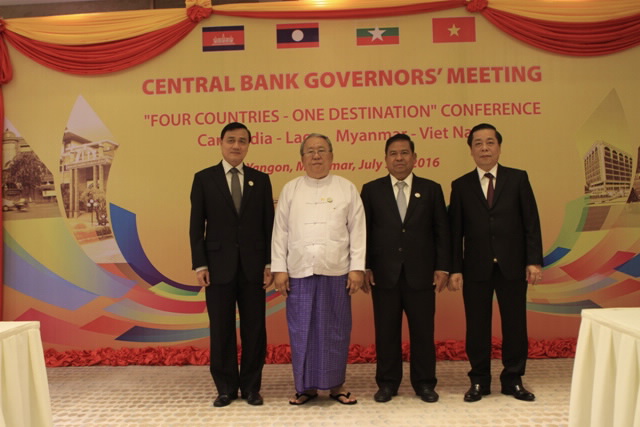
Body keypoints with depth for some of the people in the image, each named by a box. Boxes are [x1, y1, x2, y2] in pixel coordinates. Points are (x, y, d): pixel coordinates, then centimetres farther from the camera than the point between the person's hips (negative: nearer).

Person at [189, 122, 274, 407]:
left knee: (254, 328, 6)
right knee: (221, 329, 6)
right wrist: (200, 265, -6)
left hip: (253, 265, 1)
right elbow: (196, 226, 1)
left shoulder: (261, 179, 8)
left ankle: (251, 386, 20)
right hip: (219, 265, -1)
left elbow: (269, 224, 6)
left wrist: (270, 263, -1)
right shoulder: (203, 178, 4)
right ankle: (226, 387, 20)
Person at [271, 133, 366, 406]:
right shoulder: (290, 190, 8)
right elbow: (280, 231, 6)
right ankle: (306, 386, 19)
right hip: (299, 271, 1)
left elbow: (357, 230, 3)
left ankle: (336, 385, 21)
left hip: (336, 272, 0)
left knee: (336, 330, 6)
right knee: (302, 331, 5)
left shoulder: (347, 189, 7)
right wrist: (278, 269, 0)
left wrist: (357, 268, -3)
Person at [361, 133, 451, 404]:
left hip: (421, 274, 1)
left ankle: (424, 383, 22)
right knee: (386, 331, 7)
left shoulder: (431, 189, 8)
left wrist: (442, 267, -1)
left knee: (423, 331, 6)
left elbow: (441, 231, 5)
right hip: (384, 274, 0)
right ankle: (387, 383, 21)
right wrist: (364, 267, -3)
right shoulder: (371, 190, 6)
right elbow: (364, 231, 4)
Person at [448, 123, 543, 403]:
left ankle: (513, 379, 23)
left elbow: (531, 222, 1)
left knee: (515, 324, 8)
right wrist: (455, 269, -3)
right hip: (476, 267, 0)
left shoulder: (518, 179, 5)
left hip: (512, 265, 0)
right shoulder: (461, 185, 5)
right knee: (477, 326, 6)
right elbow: (455, 231, 2)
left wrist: (534, 261, -6)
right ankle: (479, 381, 20)